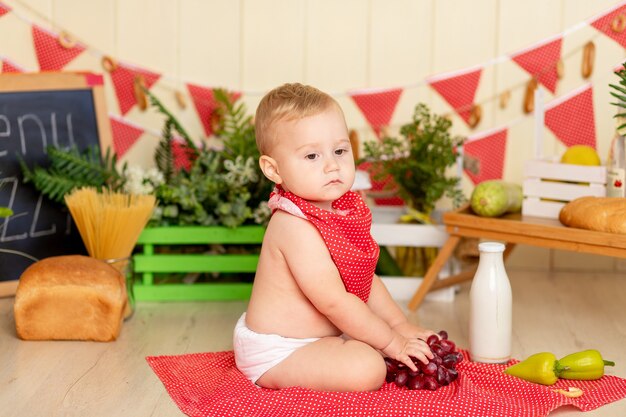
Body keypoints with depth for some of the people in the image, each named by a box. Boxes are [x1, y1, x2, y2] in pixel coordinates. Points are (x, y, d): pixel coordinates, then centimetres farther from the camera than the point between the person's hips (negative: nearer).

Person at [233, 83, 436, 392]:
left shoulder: (343, 209, 2)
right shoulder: (295, 227, -28)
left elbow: (366, 279, 11)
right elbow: (334, 301, -27)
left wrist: (400, 325, 5)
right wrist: (391, 341, -19)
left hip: (315, 334, 10)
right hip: (277, 352, -10)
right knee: (367, 368, -25)